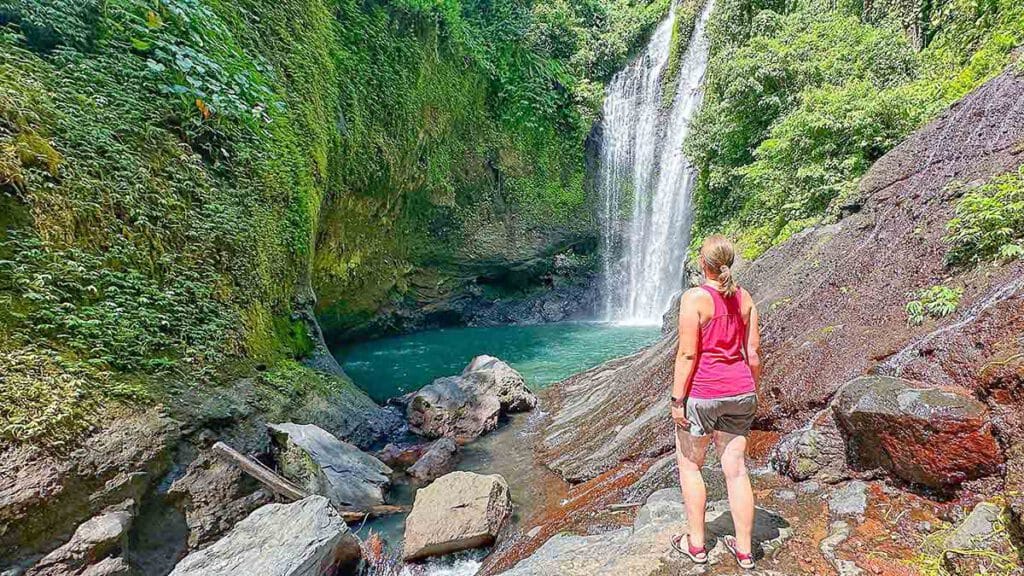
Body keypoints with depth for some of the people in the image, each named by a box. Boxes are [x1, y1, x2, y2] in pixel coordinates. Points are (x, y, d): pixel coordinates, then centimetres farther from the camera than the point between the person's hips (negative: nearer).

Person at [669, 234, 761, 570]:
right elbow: (753, 352, 6)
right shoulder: (745, 298, 4)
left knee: (689, 465, 13)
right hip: (739, 392, 6)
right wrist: (753, 392, 17)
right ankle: (744, 549, 24)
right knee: (735, 469, 13)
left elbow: (687, 354, -16)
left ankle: (696, 544, 22)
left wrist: (677, 398, -10)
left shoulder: (694, 298, -14)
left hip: (702, 393, -5)